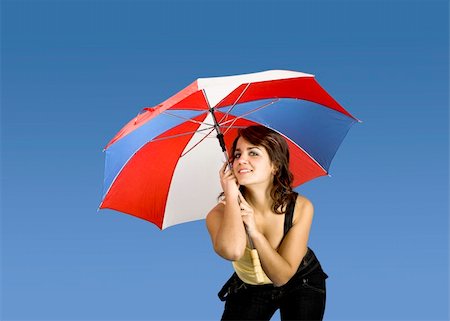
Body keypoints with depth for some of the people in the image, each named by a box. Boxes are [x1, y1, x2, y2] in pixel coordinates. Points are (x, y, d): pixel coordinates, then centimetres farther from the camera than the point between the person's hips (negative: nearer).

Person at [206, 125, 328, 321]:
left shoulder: (301, 207, -25)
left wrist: (254, 231, -38)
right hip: (249, 290, 0)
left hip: (301, 283, 0)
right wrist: (231, 195, -40)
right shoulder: (219, 214, -27)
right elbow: (232, 251, -51)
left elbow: (281, 276, -27)